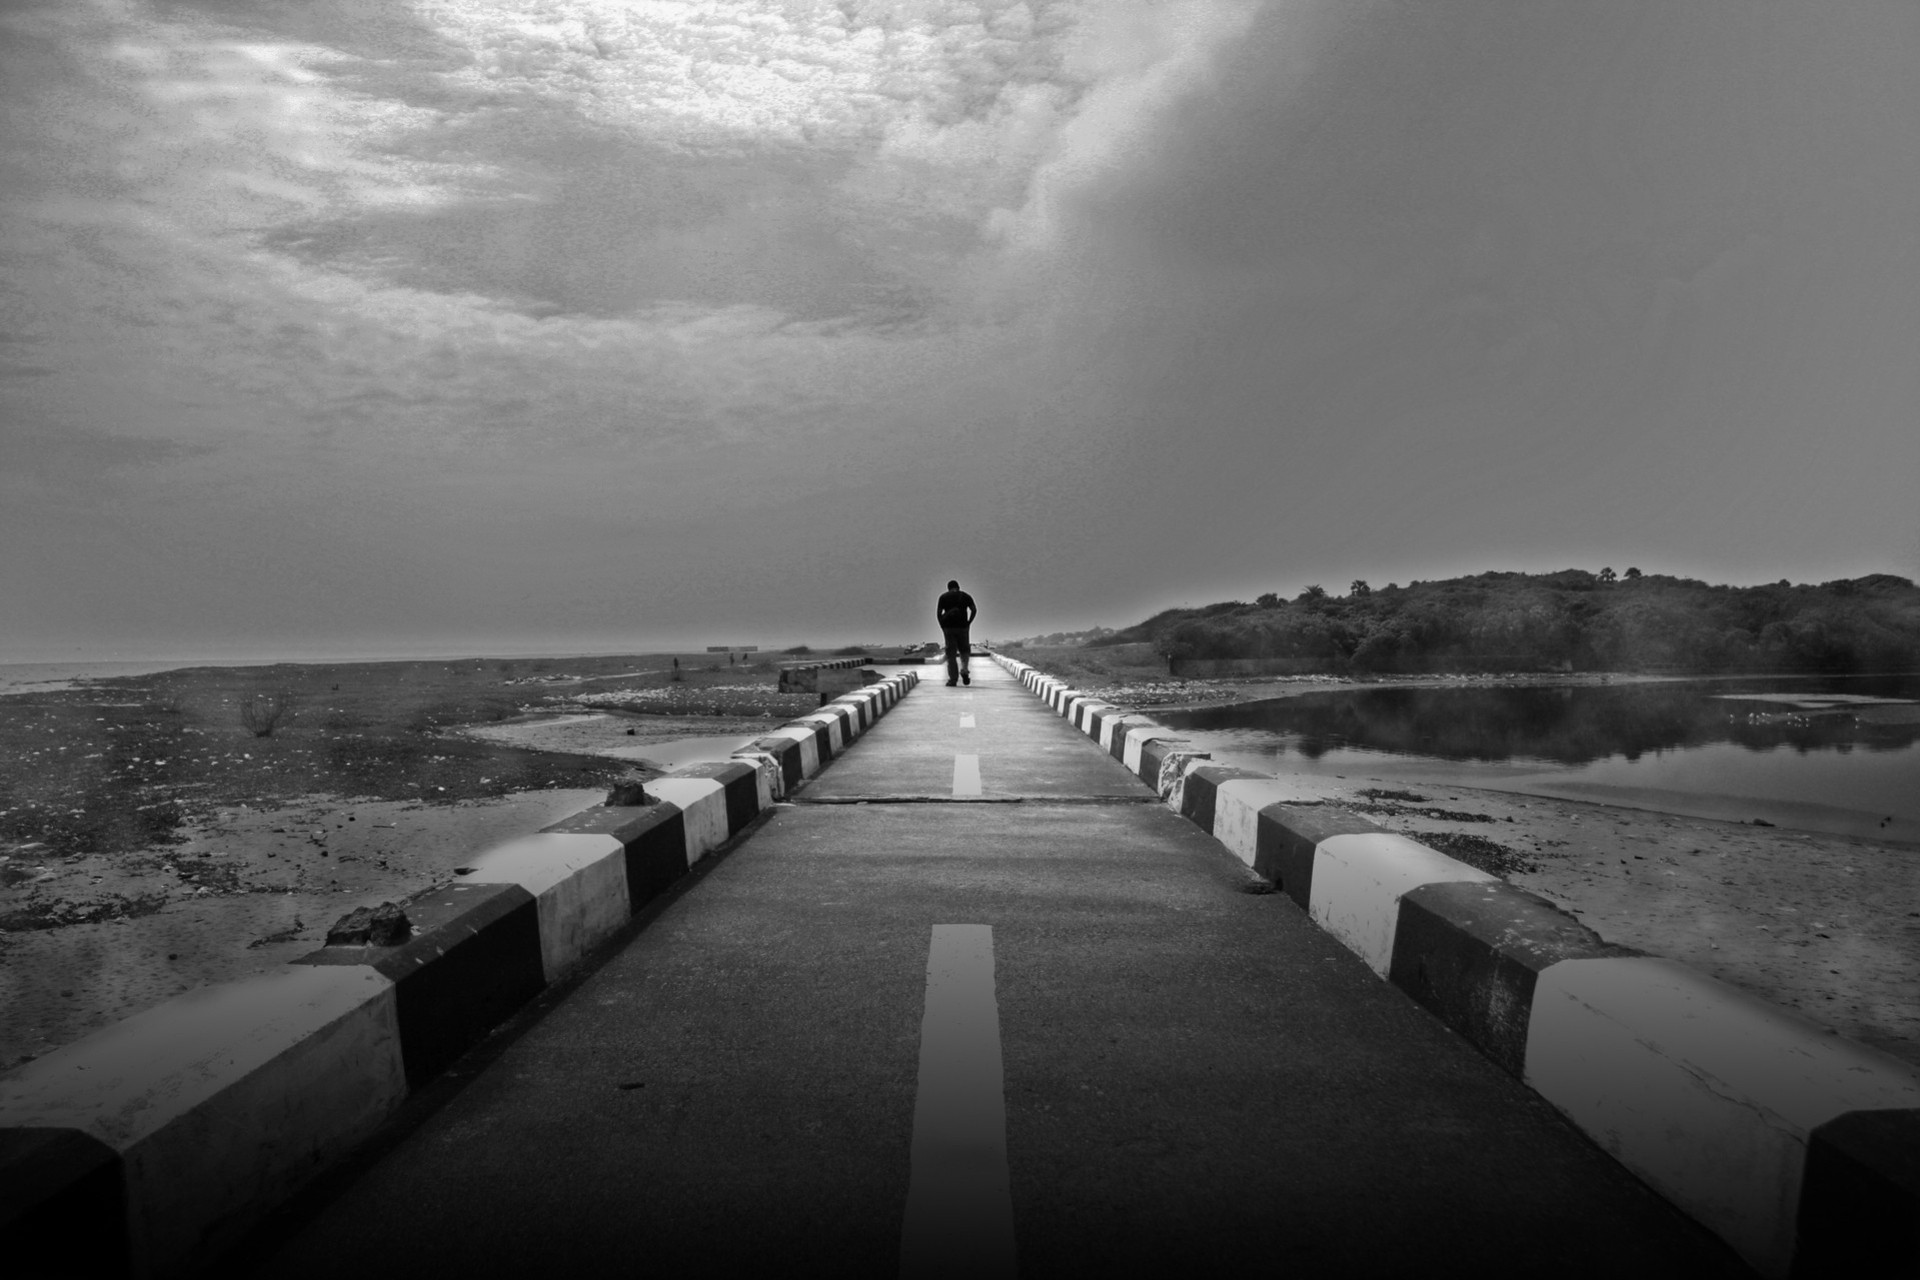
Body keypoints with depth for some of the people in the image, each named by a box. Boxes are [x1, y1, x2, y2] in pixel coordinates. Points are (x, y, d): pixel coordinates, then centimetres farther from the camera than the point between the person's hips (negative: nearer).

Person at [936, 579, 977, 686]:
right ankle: (964, 669, -11)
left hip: (948, 627, 0)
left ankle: (953, 679, -1)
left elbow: (938, 613, 0)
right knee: (964, 650, 15)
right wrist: (969, 622, 3)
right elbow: (974, 609, -1)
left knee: (951, 653, 3)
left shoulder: (943, 597, 9)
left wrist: (942, 626, 5)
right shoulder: (965, 596, 11)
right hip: (962, 627, 0)